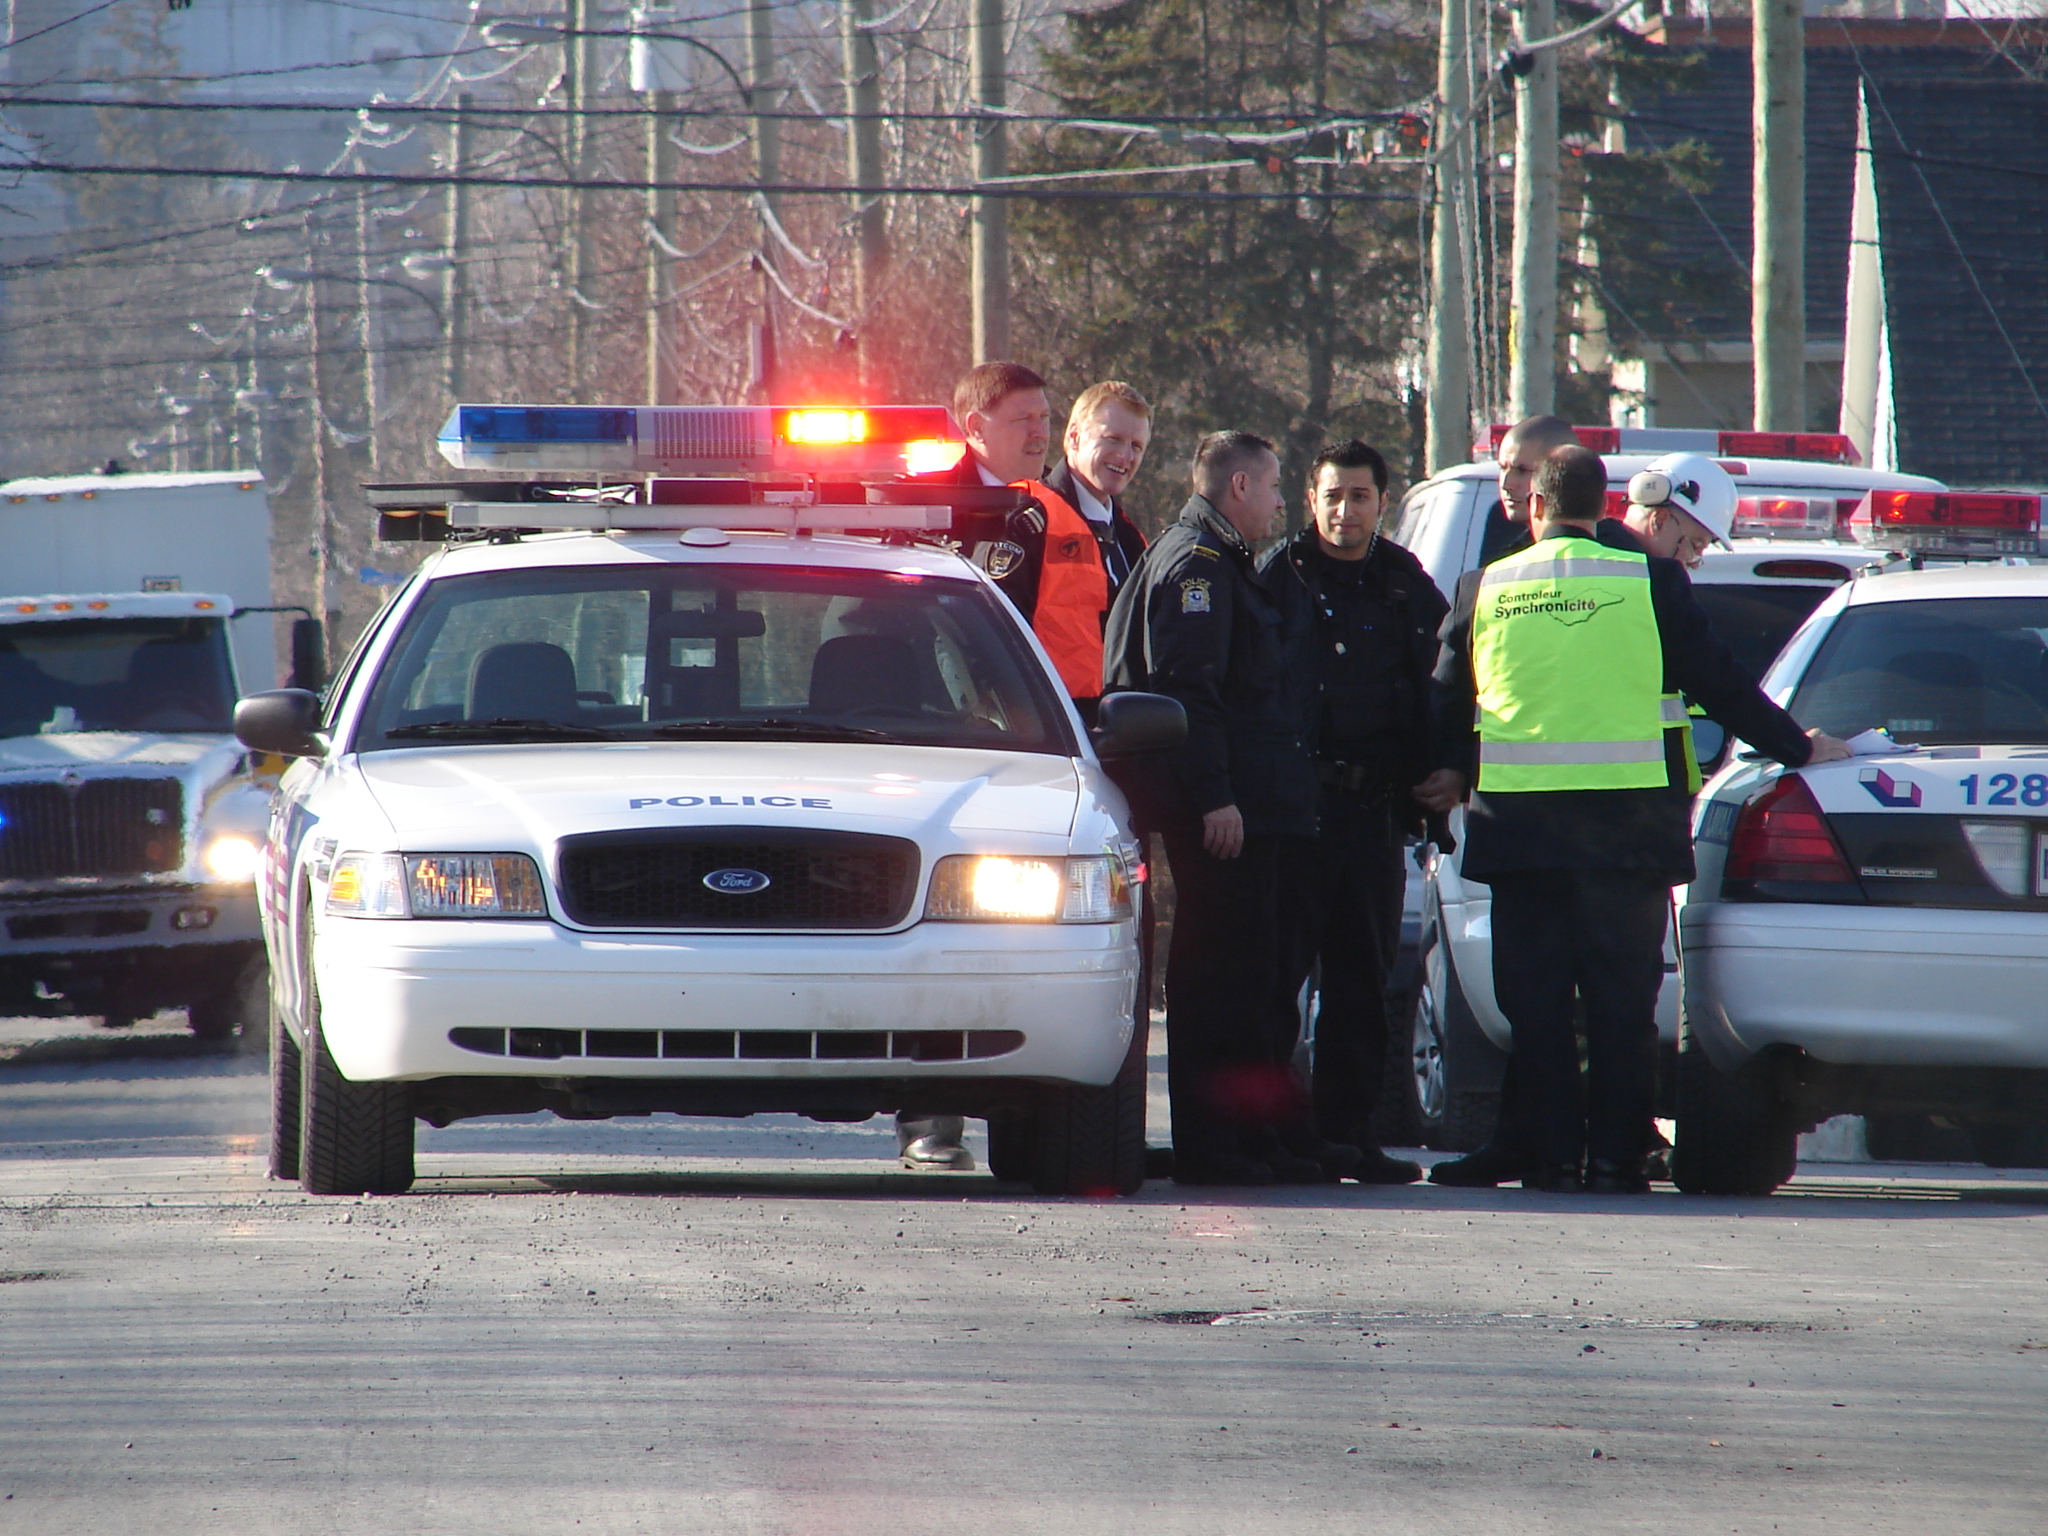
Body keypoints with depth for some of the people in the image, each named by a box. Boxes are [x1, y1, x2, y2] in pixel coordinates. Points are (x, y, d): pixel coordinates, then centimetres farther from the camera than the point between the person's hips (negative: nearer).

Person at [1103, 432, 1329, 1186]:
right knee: (1216, 976, -9)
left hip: (1251, 812, 11)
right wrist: (1214, 798, -24)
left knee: (1254, 981, 12)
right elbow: (1184, 686, -19)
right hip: (1221, 812, -11)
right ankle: (1208, 1145, -8)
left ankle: (1262, 1141, 16)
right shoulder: (1194, 562, -10)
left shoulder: (1220, 561, 23)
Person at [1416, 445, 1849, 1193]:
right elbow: (1720, 683, 1)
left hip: (1518, 820, 1)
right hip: (1625, 820, -1)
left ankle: (1552, 1158, 2)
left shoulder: (1484, 590, 5)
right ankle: (1614, 1160, 0)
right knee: (1621, 1000, 3)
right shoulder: (1651, 582, -2)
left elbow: (1449, 700, 17)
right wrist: (1797, 748, 13)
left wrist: (1451, 771, 35)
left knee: (1535, 1000, 6)